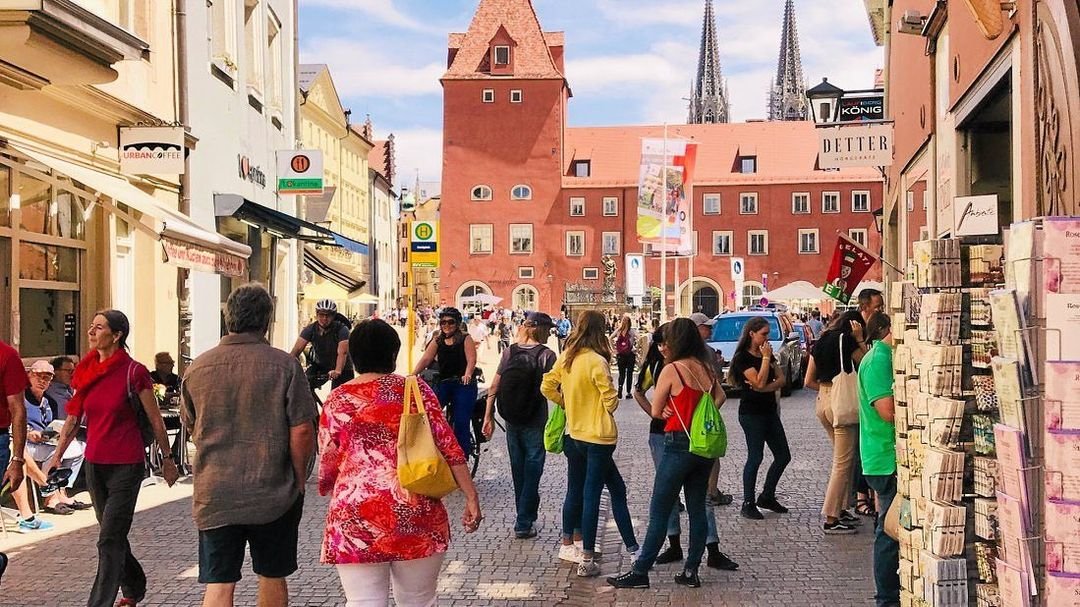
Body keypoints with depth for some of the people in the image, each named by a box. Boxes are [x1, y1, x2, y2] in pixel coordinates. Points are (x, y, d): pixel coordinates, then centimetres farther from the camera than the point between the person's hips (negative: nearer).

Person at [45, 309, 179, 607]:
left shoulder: (133, 372, -12)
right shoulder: (85, 370, 5)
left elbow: (155, 420, -5)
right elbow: (73, 418, 11)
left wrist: (167, 459, 0)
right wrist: (57, 455, 6)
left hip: (126, 465, -6)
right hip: (94, 464, 6)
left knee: (110, 539, -7)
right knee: (113, 535, 17)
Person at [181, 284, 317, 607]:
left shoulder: (197, 368, 1)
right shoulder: (284, 365, -9)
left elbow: (192, 429, 14)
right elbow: (302, 430, -10)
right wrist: (299, 480, 4)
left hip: (214, 495, 2)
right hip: (273, 493, -1)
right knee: (272, 577, 16)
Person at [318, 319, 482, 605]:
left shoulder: (338, 400, 4)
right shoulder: (417, 389, 4)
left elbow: (327, 463, 8)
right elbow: (449, 447, -1)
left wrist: (331, 489, 28)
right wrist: (471, 497, 2)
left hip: (357, 515, -1)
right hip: (418, 514, 1)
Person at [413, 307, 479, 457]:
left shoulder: (465, 339, 2)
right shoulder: (437, 342, 12)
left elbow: (471, 360, -11)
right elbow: (425, 359, 0)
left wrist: (467, 374, -32)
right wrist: (413, 375, -16)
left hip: (463, 384, -3)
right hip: (444, 384, 3)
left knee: (461, 423, -4)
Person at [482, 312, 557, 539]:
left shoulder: (510, 351, 1)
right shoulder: (546, 355, -10)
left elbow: (493, 388, 0)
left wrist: (488, 417, 5)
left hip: (512, 420, 4)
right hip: (535, 422, -4)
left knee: (518, 469, 17)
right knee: (532, 470, 5)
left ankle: (525, 516, 30)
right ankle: (523, 523, 3)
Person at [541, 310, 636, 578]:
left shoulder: (566, 358, 2)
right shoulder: (596, 361, -19)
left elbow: (547, 387, 9)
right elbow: (611, 401, -18)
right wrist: (610, 407, 3)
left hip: (573, 434, 7)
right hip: (598, 437, -7)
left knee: (575, 492, 19)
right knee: (591, 495, -3)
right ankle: (587, 560, 1)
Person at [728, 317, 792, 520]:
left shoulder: (766, 354, 12)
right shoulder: (743, 357, -11)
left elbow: (780, 380, 3)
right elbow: (759, 382, -21)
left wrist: (765, 388, -15)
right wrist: (765, 358, -16)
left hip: (770, 411, 8)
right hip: (751, 413, -8)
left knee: (783, 456, 9)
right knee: (755, 457, -6)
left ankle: (767, 496, 22)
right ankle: (748, 504, 3)